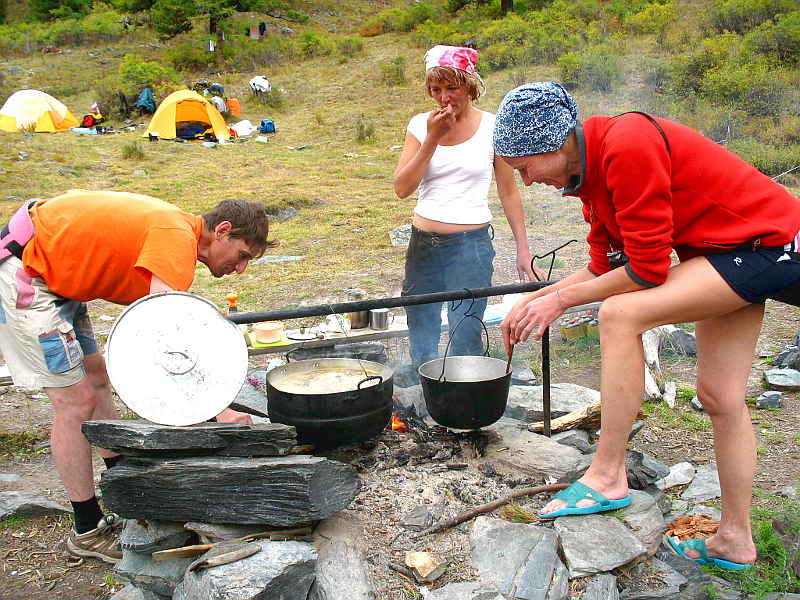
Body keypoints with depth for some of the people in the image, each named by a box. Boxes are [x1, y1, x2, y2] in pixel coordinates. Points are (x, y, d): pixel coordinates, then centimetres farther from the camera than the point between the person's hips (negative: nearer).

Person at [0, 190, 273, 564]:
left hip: (51, 277, 11)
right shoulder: (177, 238, -23)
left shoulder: (175, 230, 8)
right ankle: (88, 532, 8)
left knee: (96, 380, 15)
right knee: (76, 401, -6)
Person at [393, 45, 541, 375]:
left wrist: (523, 249, 4)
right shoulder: (421, 125, 5)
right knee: (421, 347, 9)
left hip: (471, 244, -3)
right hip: (423, 244, 3)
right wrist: (432, 140, -11)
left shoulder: (491, 127, 0)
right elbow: (402, 188, -4)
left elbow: (509, 193, 5)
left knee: (465, 342, -3)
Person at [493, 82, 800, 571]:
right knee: (719, 398, 11)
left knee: (621, 315, -24)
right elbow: (605, 267, 7)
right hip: (728, 255, 10)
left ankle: (608, 477, -14)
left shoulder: (627, 147, -27)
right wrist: (536, 299, -2)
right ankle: (736, 541, 25)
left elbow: (647, 269, -24)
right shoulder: (591, 166, 3)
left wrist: (561, 300, -16)